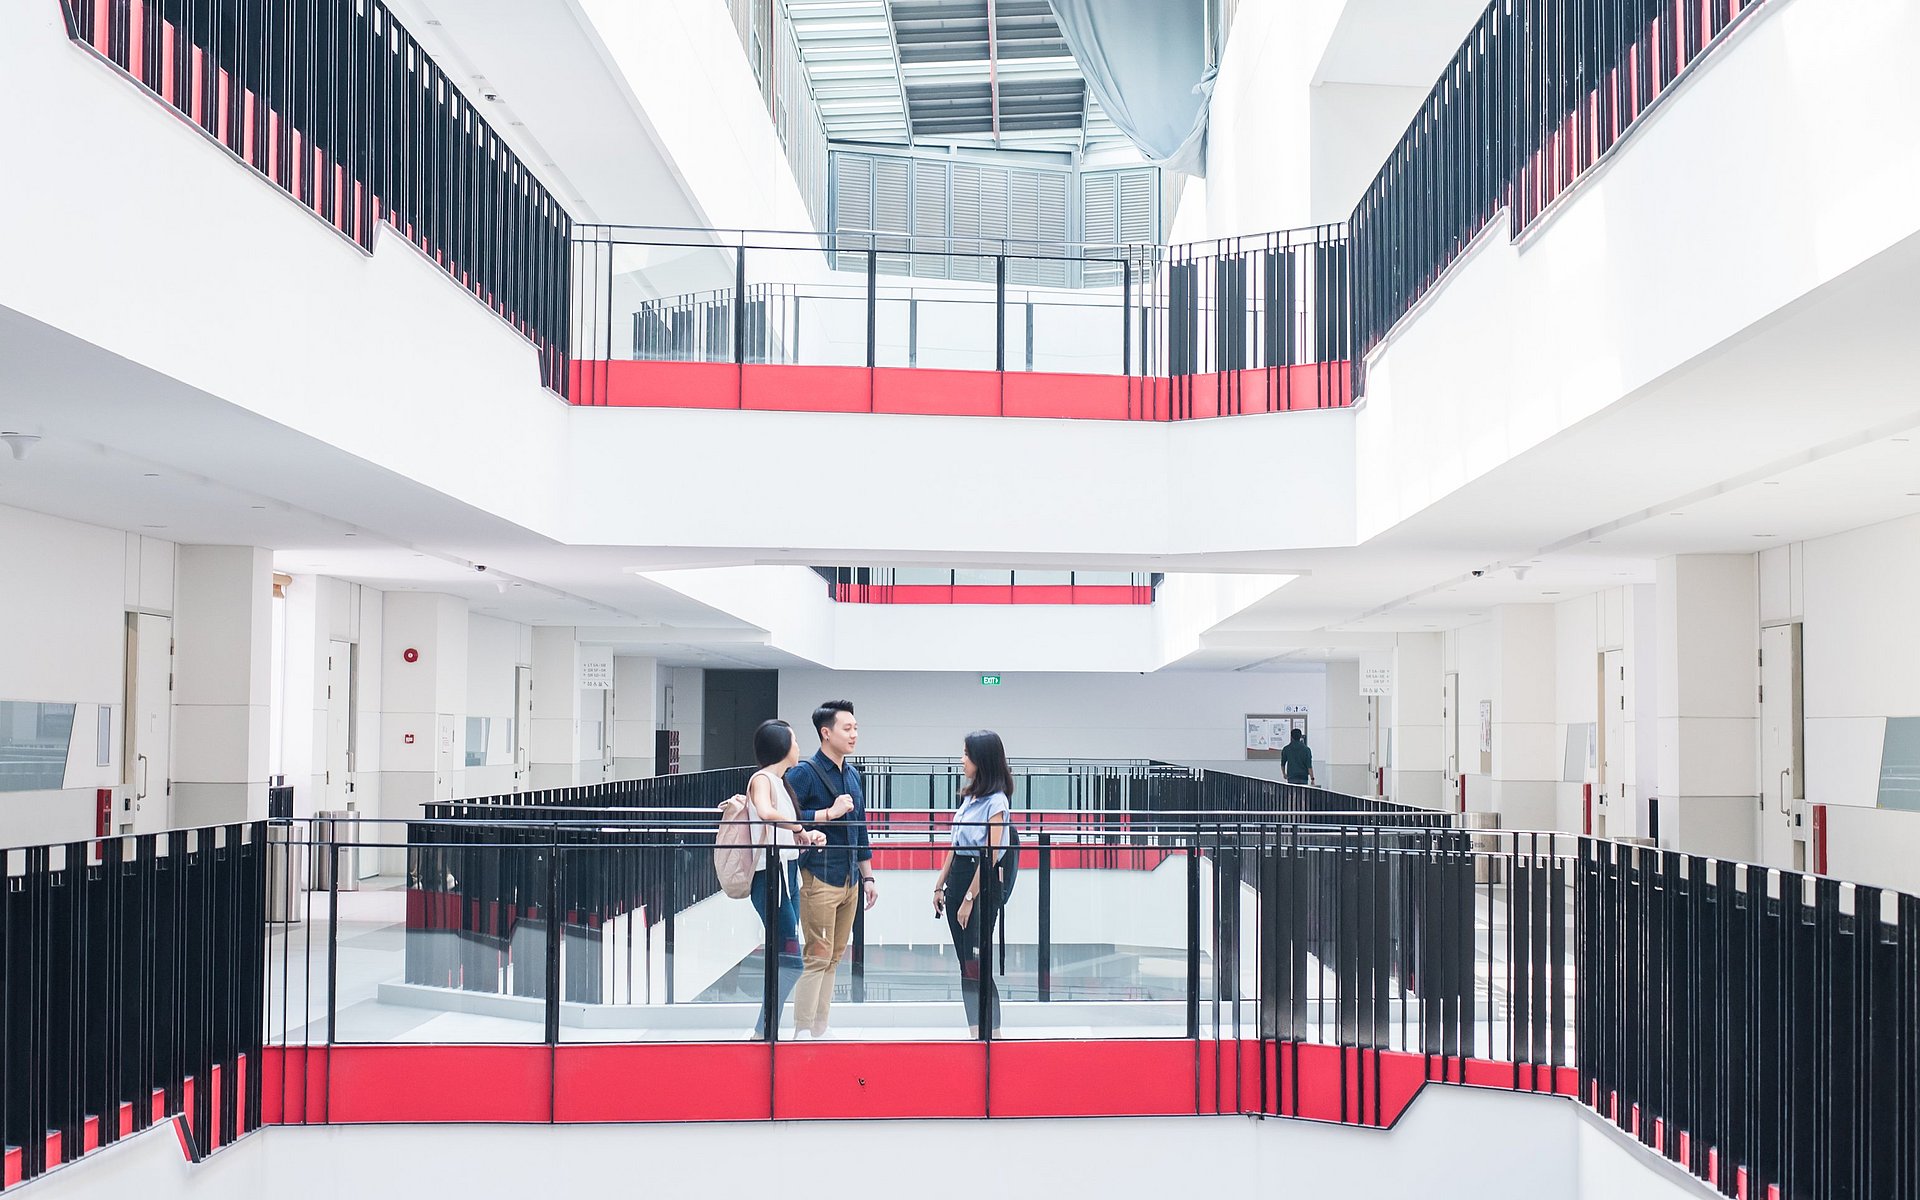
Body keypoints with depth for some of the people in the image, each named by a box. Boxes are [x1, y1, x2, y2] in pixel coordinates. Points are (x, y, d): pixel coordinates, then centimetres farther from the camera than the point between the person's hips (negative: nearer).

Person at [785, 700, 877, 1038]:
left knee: (833, 958, 11)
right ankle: (802, 1032, 0)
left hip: (849, 880, 8)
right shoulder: (804, 773, -9)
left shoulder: (852, 775, 15)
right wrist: (829, 813, -20)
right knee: (817, 957, -7)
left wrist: (867, 876, 20)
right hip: (819, 879, -7)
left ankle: (819, 1029, 18)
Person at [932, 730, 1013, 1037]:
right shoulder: (969, 795, 14)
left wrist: (969, 898, -16)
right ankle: (975, 1034, 14)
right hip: (958, 878, 9)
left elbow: (990, 855, -16)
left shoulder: (996, 801, -12)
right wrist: (940, 884, 14)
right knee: (966, 964, 9)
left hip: (983, 884, -9)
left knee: (978, 965, -8)